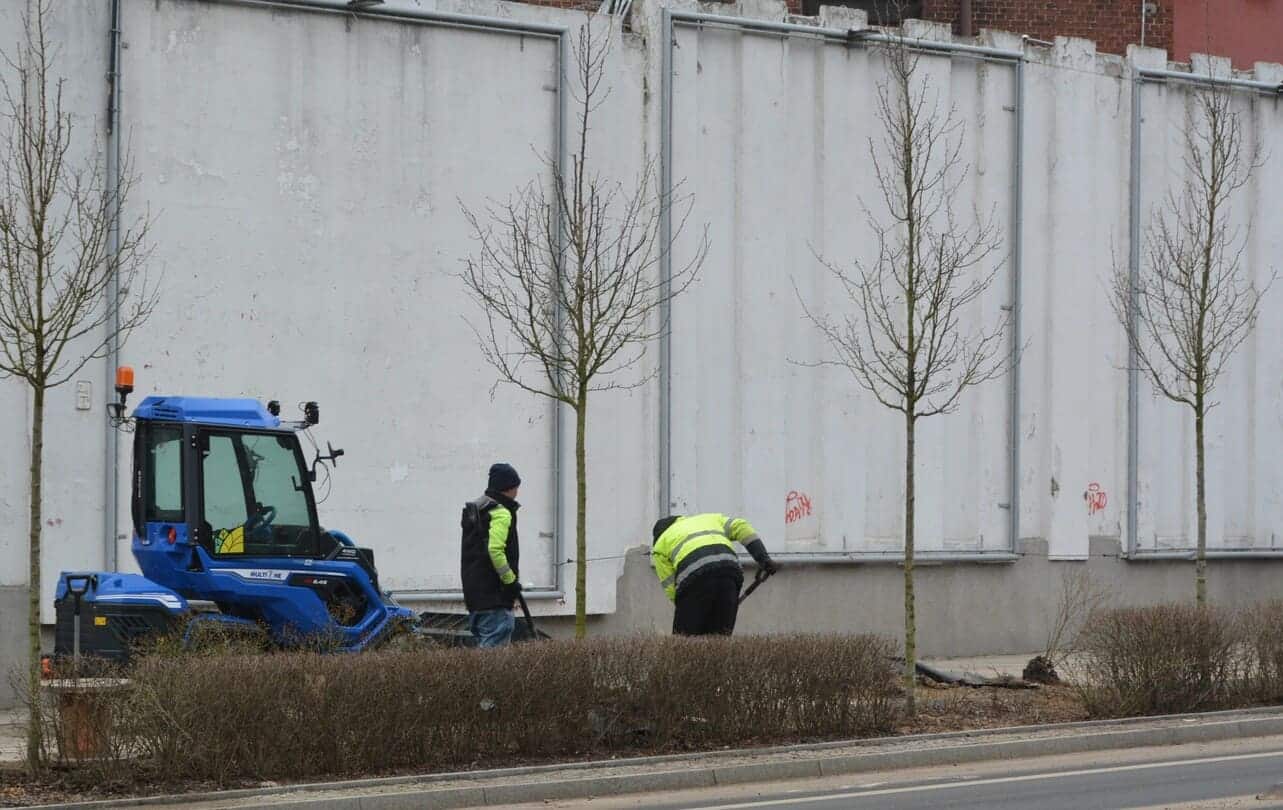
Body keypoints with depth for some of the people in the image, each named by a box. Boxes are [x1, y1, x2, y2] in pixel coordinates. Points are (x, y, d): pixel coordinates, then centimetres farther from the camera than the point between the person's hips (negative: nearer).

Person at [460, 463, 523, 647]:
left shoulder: (473, 510, 18)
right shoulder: (501, 513, -12)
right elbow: (495, 550, -24)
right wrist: (511, 580, -15)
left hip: (473, 590, 10)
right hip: (493, 594, -10)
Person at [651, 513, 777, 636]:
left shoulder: (661, 544, 27)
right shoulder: (710, 518, 37)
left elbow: (670, 587, 19)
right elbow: (741, 527, 19)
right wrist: (763, 558, 11)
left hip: (695, 576, -3)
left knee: (684, 637, 4)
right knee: (722, 637, 10)